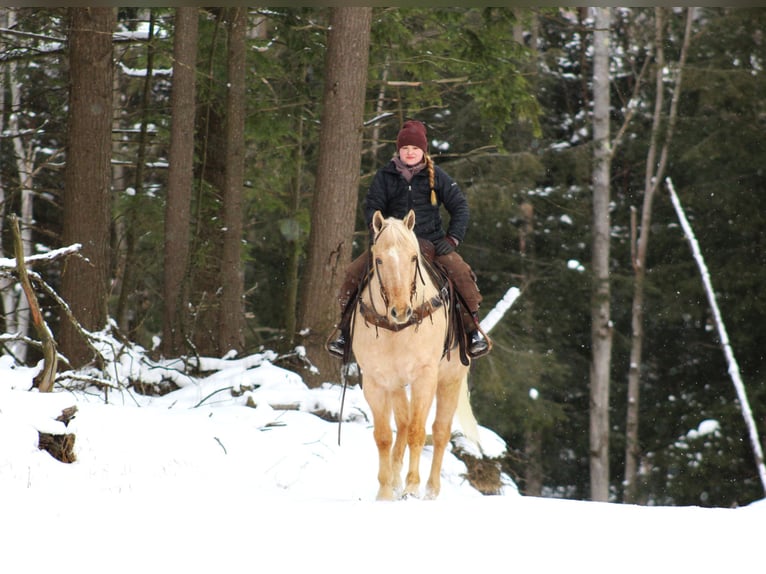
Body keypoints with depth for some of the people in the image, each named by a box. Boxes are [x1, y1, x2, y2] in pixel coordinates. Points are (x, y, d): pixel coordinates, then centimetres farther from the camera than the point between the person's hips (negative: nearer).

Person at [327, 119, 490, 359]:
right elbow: (372, 208, 6)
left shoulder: (436, 175, 3)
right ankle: (345, 327, 0)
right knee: (354, 272, -16)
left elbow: (459, 206, 5)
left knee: (461, 272, -25)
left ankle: (473, 328, -9)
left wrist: (453, 238, -7)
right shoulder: (385, 176, 4)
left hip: (430, 241, -1)